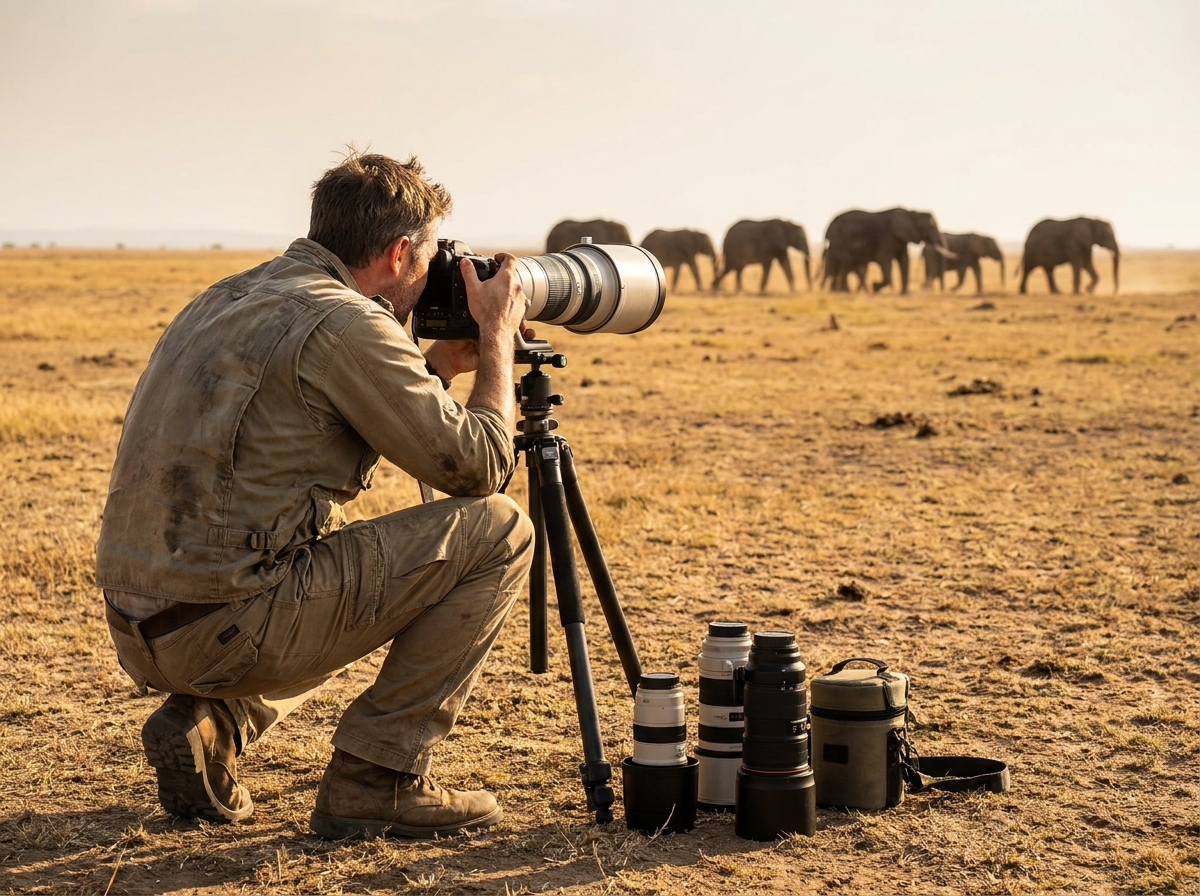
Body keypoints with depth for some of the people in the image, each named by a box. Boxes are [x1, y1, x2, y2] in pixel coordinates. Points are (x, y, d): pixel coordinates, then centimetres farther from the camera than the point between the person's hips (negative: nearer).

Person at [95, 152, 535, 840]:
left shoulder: (230, 297, 16)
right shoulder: (342, 322, -12)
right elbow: (477, 467, -7)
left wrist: (440, 365, 26)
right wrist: (497, 338, 7)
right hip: (224, 629, -9)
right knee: (497, 532, -2)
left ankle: (206, 728, 14)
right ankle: (376, 779, 0)